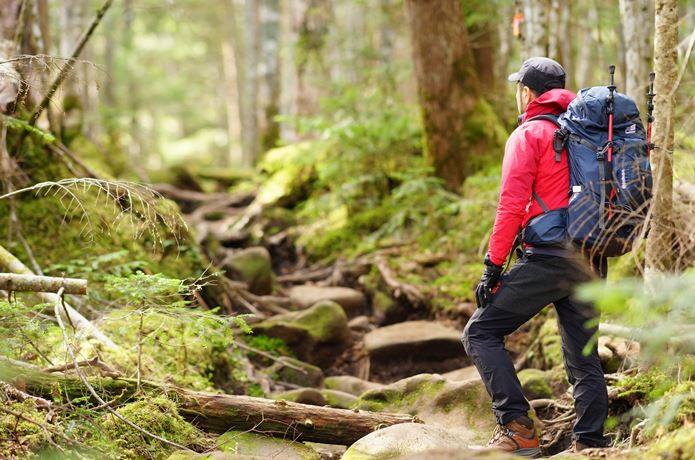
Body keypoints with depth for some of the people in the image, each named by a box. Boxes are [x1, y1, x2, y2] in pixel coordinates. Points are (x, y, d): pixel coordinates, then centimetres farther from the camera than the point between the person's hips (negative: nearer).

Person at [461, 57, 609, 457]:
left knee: (481, 333, 0)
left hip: (546, 259, -7)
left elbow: (512, 205, -12)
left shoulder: (529, 134, -3)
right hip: (588, 264, 7)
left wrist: (494, 266, -9)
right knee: (584, 356, 13)